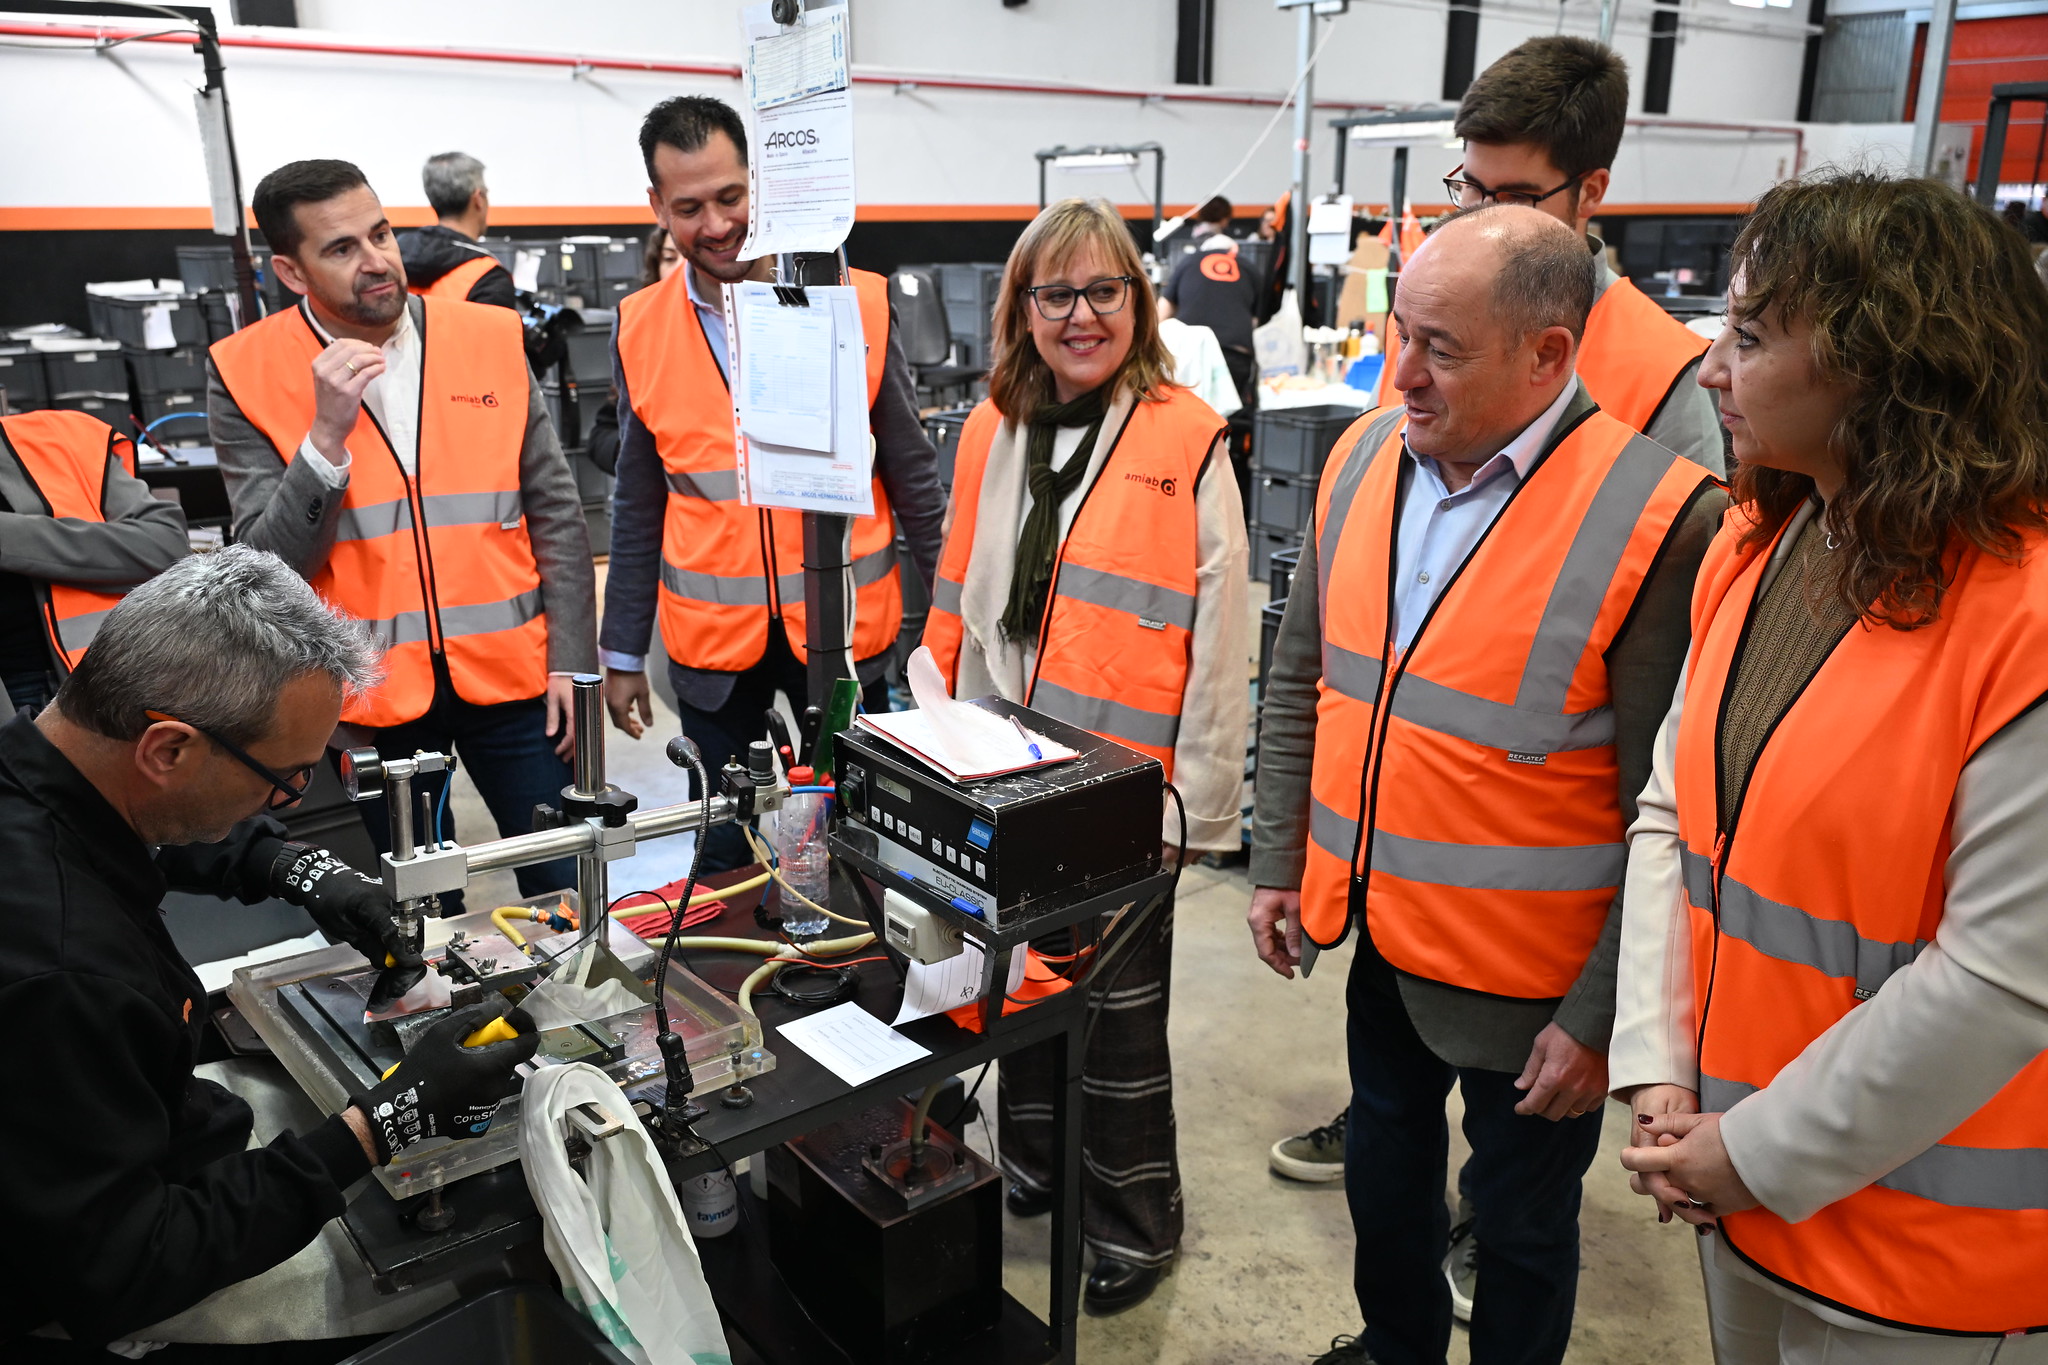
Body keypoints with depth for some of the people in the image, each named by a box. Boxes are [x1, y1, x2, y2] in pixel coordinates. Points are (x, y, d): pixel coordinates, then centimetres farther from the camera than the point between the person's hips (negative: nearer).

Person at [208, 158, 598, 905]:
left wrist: (572, 660, -1)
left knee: (566, 890, 8)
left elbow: (555, 513, 3)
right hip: (372, 697, -1)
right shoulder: (246, 373, -4)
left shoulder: (489, 338, 0)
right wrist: (326, 437, -21)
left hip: (510, 676, 1)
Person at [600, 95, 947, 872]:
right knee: (724, 859, 13)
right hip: (710, 640, 2)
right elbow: (638, 509, 9)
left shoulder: (859, 303, -6)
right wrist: (622, 652, 10)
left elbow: (911, 477, 1)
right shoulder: (639, 329, 1)